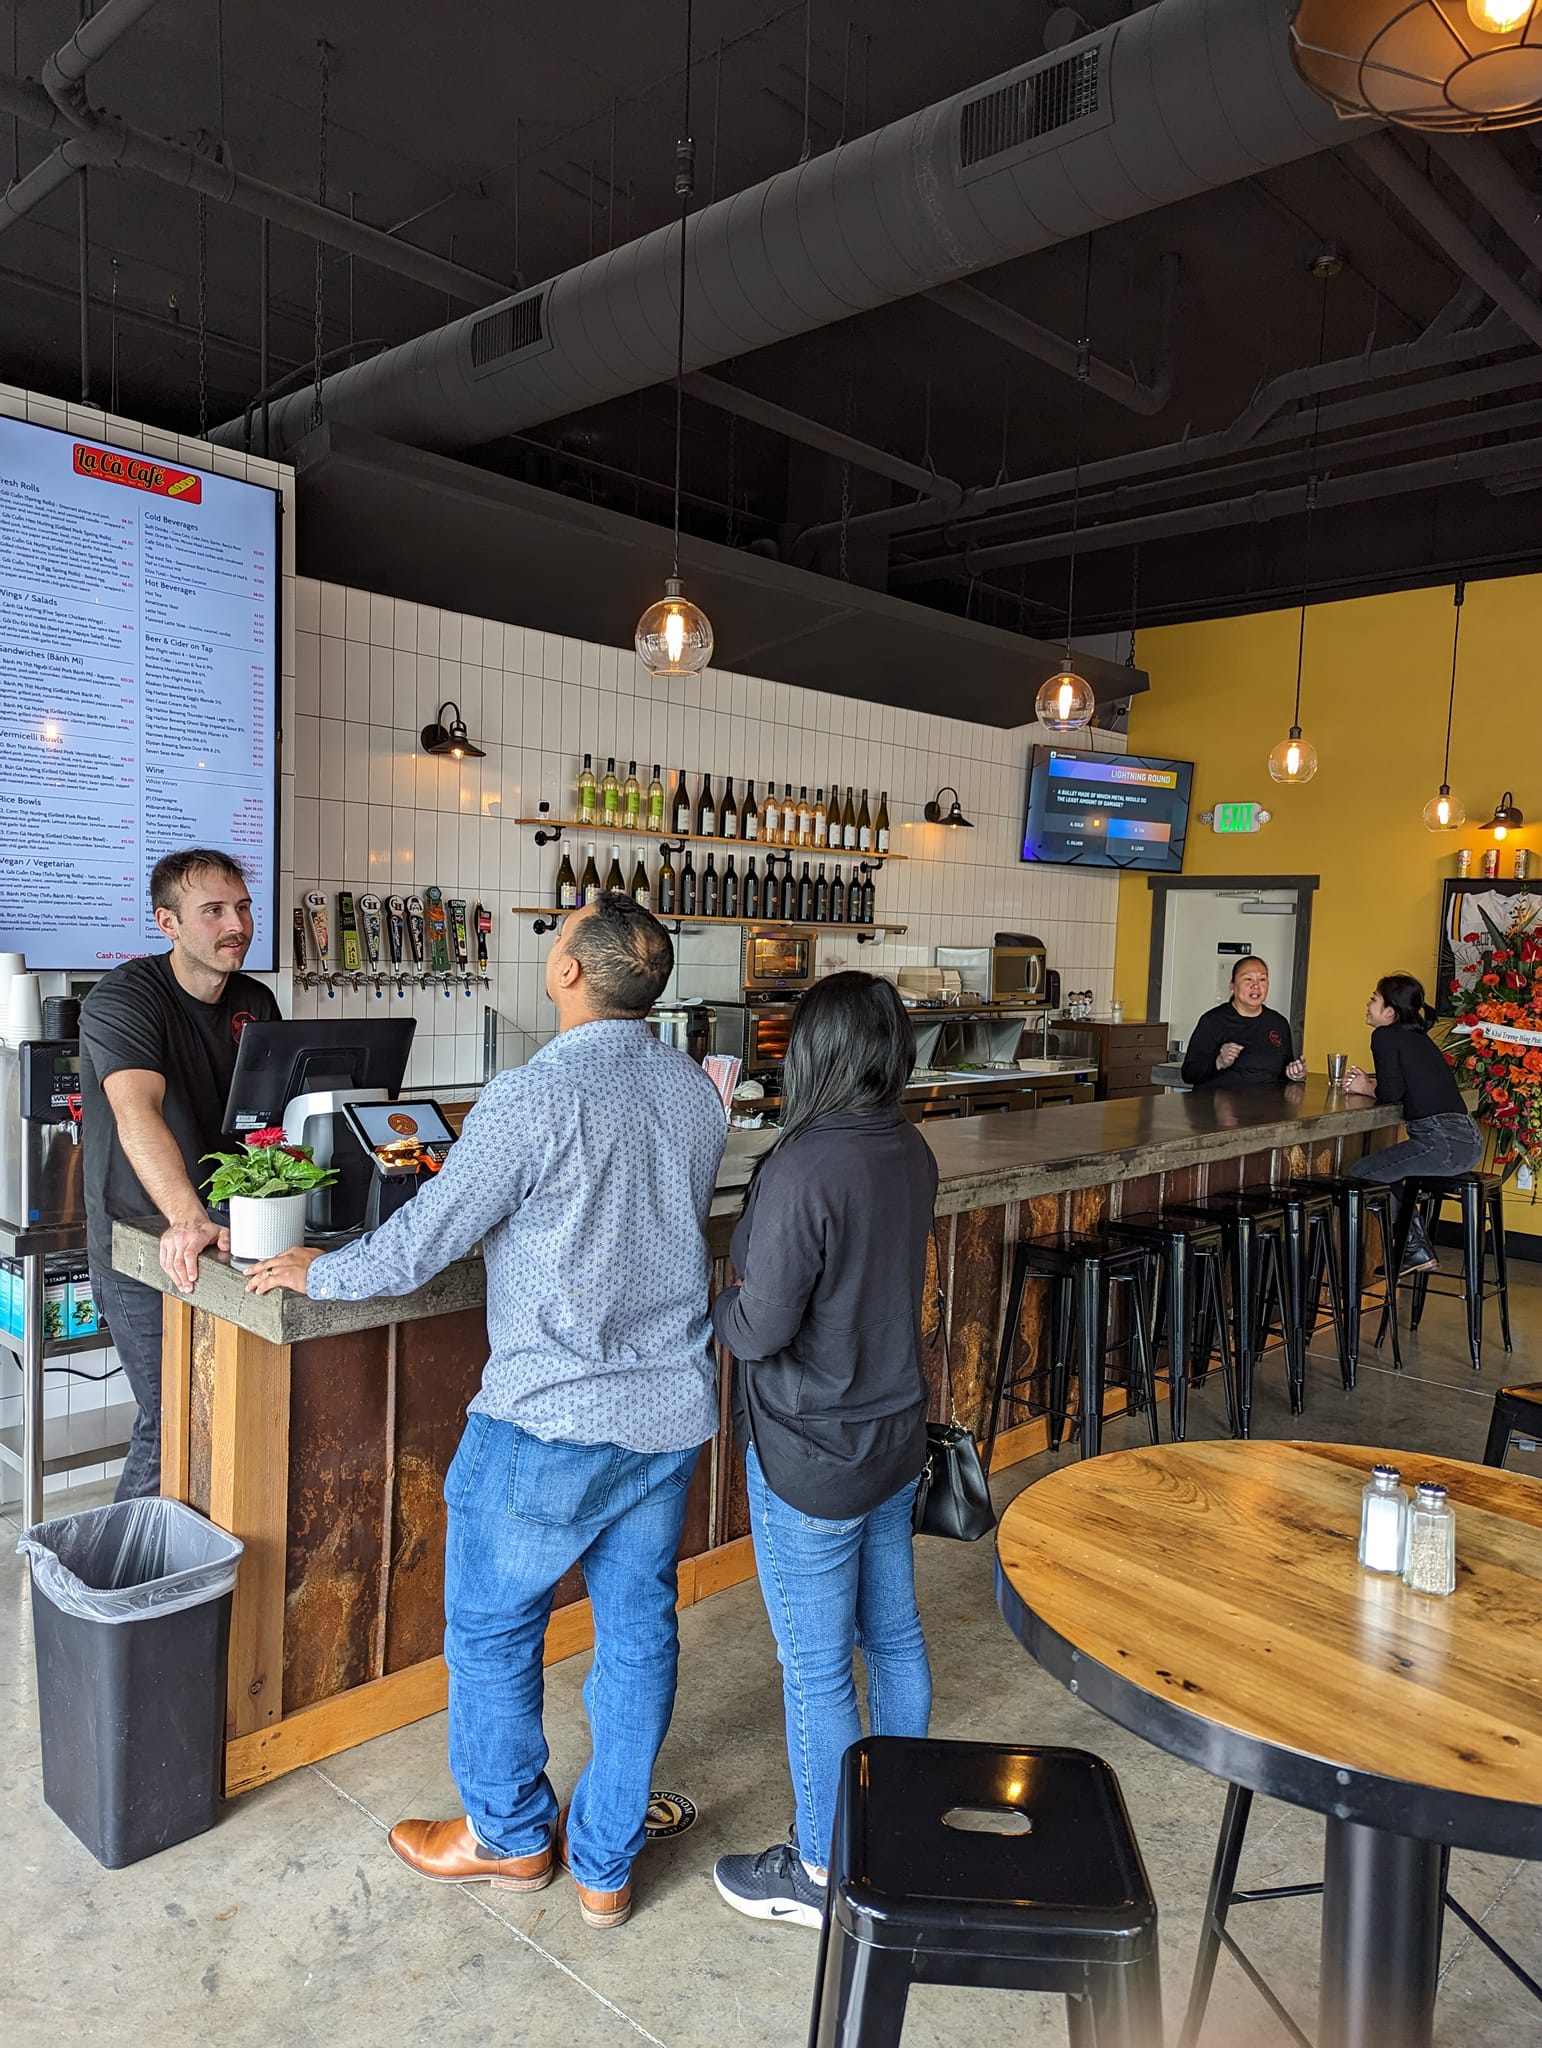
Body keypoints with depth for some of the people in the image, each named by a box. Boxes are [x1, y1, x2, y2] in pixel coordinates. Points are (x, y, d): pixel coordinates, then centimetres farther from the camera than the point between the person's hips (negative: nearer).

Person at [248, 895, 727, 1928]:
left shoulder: (535, 1097, -21)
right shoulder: (697, 1093, 0)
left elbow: (418, 1248, -15)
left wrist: (314, 1271, 4)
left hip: (553, 1421, -6)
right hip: (673, 1410, 7)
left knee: (492, 1628, 17)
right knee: (638, 1630, 17)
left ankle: (509, 1834, 37)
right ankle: (607, 1862, 33)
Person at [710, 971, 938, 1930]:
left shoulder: (803, 1167, -27)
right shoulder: (911, 1151, -2)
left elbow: (761, 1329, -23)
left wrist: (715, 1301, -3)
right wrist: (757, 1264, 2)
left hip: (811, 1458, -8)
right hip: (895, 1430, 8)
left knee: (816, 1665, 10)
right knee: (894, 1634, 22)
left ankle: (822, 1873, 28)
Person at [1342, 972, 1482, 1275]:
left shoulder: (1385, 1036, -6)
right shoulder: (1416, 1037, 21)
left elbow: (1391, 1092, -12)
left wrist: (1367, 1088, 8)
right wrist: (1370, 1083, 13)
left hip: (1444, 1141, -10)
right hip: (1467, 1139, 10)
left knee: (1361, 1174, 2)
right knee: (1384, 1169, 27)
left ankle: (1417, 1251, 11)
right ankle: (1416, 1252, 27)